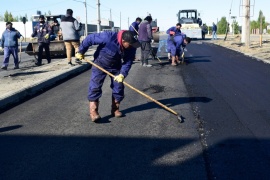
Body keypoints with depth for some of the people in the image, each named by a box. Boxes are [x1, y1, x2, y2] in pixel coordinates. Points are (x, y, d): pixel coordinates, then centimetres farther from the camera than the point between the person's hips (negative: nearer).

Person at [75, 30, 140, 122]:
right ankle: (93, 111, -7)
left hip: (116, 66, 4)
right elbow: (90, 38, -26)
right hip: (100, 63, -4)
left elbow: (128, 61, -11)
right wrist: (81, 52, -15)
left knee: (118, 86, 2)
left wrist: (122, 74, -25)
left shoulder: (131, 47, -21)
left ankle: (115, 109, 17)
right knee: (95, 86, -11)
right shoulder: (108, 37, -36)